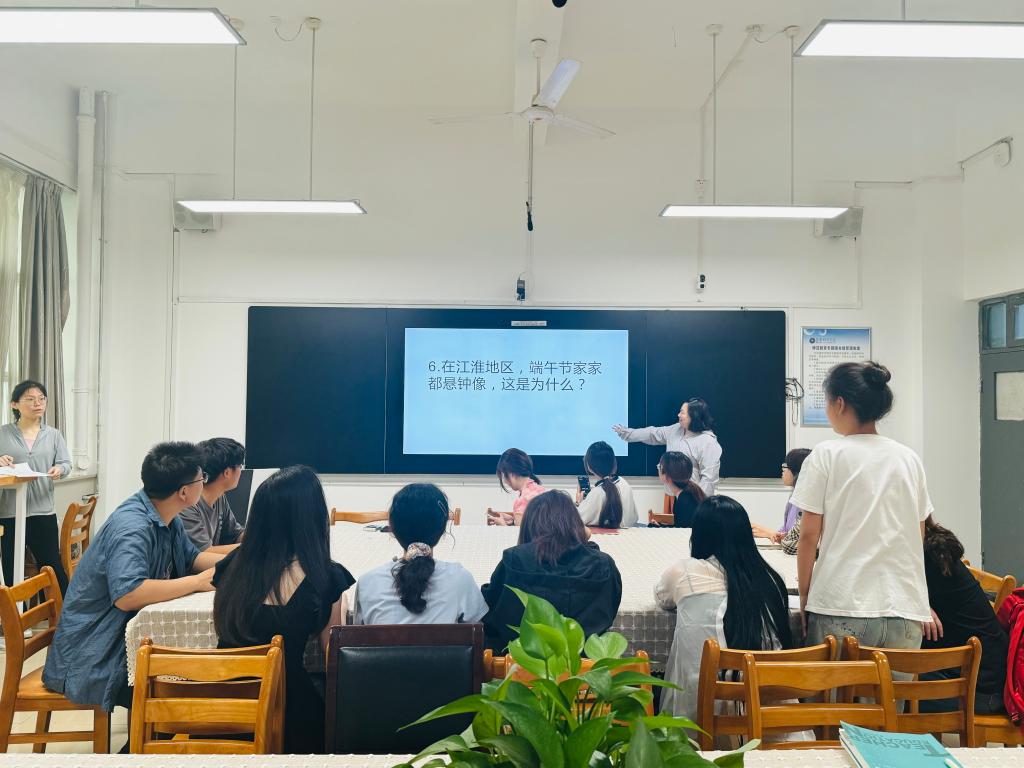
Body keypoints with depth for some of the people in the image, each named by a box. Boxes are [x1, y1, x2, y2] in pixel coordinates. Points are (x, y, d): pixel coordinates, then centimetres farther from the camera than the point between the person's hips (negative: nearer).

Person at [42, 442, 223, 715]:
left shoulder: (168, 519, 1)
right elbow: (127, 595, -38)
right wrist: (199, 582, -30)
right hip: (95, 658, -9)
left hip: (131, 635, 9)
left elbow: (191, 557, 15)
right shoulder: (132, 526, -27)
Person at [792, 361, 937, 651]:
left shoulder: (826, 456, -5)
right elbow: (918, 536, 14)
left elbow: (809, 536, -4)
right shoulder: (909, 459, 7)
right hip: (905, 609, 4)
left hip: (841, 608, -4)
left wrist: (804, 596, 7)